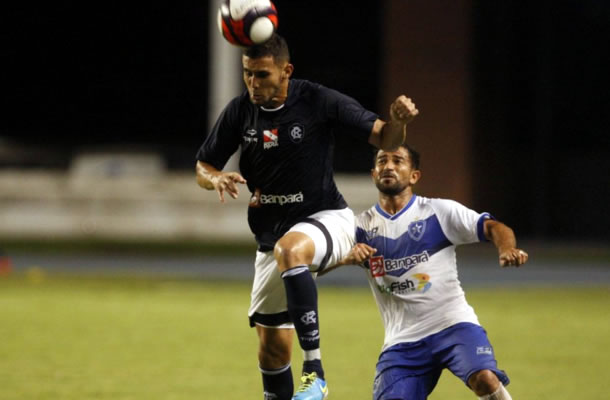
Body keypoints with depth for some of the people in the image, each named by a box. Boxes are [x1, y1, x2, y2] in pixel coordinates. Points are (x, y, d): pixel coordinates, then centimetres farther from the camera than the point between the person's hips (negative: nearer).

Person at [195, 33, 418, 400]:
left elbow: (384, 140, -10)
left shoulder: (318, 102, -14)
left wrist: (398, 120, -33)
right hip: (272, 236, 5)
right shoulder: (240, 111, -3)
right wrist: (216, 179, -16)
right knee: (273, 347, 6)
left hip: (327, 219, -5)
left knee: (289, 249, -40)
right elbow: (203, 168, 7)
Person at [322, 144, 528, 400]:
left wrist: (506, 249, -26)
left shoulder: (439, 211, 3)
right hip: (402, 339, 2)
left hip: (453, 324, -2)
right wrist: (347, 257, -25)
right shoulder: (362, 226, 8)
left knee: (484, 379, -29)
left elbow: (493, 227, -3)